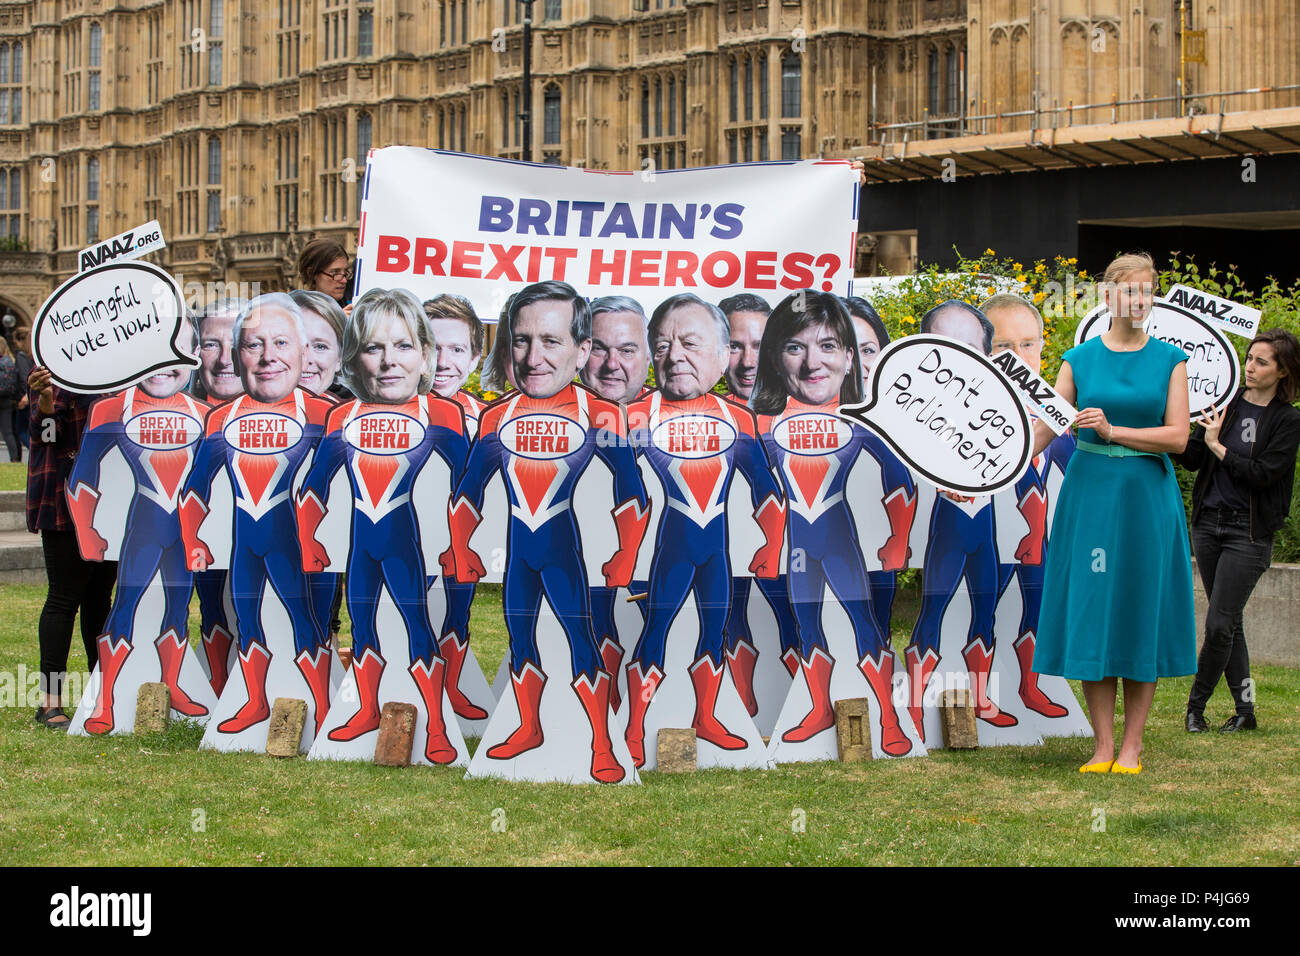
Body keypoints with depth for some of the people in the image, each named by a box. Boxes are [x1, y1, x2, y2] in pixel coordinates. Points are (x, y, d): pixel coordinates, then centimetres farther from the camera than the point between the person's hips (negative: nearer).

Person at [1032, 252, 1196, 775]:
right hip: (1090, 495, 0)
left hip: (1147, 497, 0)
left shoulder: (1170, 360, 3)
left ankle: (1132, 745, 9)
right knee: (1091, 614, -1)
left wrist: (1113, 431, -16)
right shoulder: (1079, 360, 4)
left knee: (1141, 613, 1)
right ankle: (1102, 745, 6)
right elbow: (1044, 428, -2)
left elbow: (1178, 436, -5)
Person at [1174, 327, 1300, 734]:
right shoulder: (1227, 402, 6)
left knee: (1219, 625, -8)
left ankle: (1196, 704, 8)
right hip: (1208, 522, 4)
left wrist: (1218, 446, -14)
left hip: (1249, 532, -4)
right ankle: (1245, 709, 17)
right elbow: (1192, 458, 3)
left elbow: (1262, 474, -14)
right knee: (1229, 623, 9)